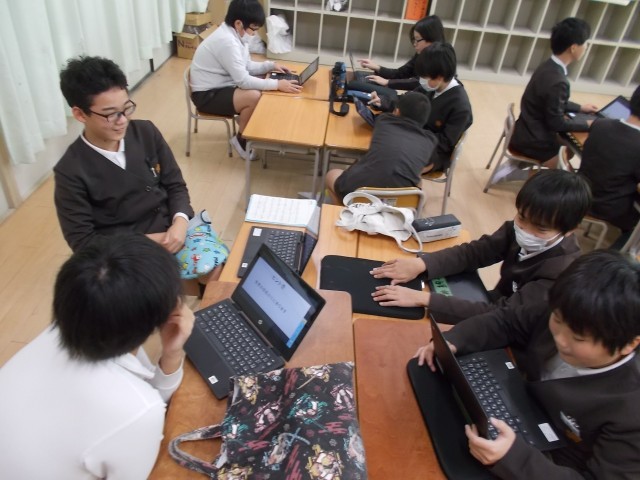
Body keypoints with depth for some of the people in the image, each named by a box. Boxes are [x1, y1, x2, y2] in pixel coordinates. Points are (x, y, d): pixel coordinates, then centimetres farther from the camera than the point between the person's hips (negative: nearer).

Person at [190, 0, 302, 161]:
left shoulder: (235, 35, 3)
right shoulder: (226, 41, -27)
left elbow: (247, 67, 13)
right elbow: (243, 80, -30)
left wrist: (271, 65, -2)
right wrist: (277, 84, -28)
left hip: (221, 86, 10)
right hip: (207, 95, -10)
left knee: (262, 89, 4)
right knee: (254, 97, -27)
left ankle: (246, 123, 17)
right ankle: (241, 140, -7)